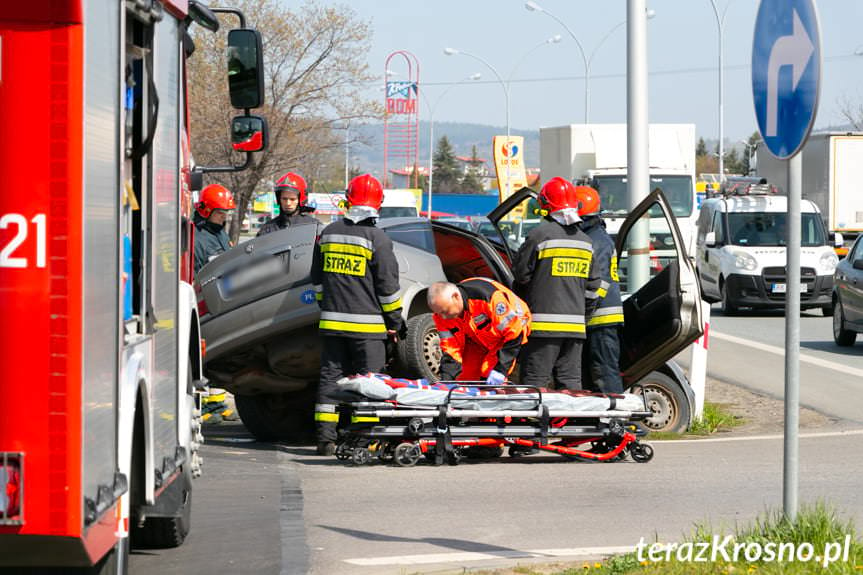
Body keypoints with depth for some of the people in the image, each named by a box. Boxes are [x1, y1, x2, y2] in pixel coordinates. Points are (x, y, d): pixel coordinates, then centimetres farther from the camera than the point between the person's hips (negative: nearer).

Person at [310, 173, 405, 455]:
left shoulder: (328, 234, 7)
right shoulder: (377, 239, -9)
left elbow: (317, 280, 16)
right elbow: (388, 287, -6)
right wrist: (395, 321, 4)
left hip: (332, 321, 4)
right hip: (367, 324, -4)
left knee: (330, 376, 8)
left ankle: (325, 437, 6)